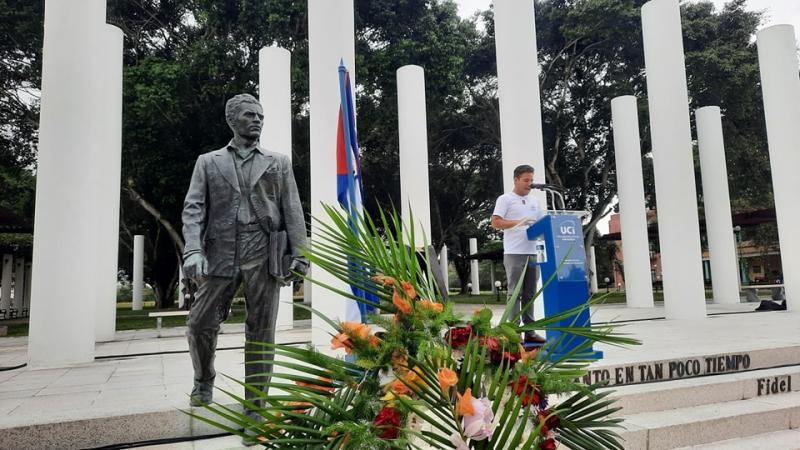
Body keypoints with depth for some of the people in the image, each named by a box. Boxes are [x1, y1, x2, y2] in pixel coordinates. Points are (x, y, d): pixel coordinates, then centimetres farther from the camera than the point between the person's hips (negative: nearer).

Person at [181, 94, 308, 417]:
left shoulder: (278, 163, 13)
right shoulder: (208, 162, 14)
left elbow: (292, 211, 7)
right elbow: (193, 208, 3)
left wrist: (299, 255, -3)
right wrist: (193, 250, -13)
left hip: (264, 256, 0)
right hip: (220, 255, 1)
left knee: (261, 332, 2)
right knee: (200, 323, 2)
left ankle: (255, 406, 14)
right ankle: (204, 381, 32)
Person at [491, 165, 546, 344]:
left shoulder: (534, 201, 18)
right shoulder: (505, 199, 0)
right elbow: (495, 222, -9)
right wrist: (518, 222, -18)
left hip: (532, 253, 6)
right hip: (514, 254, -6)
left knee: (529, 294, 8)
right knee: (515, 293, -4)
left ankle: (529, 332, 14)